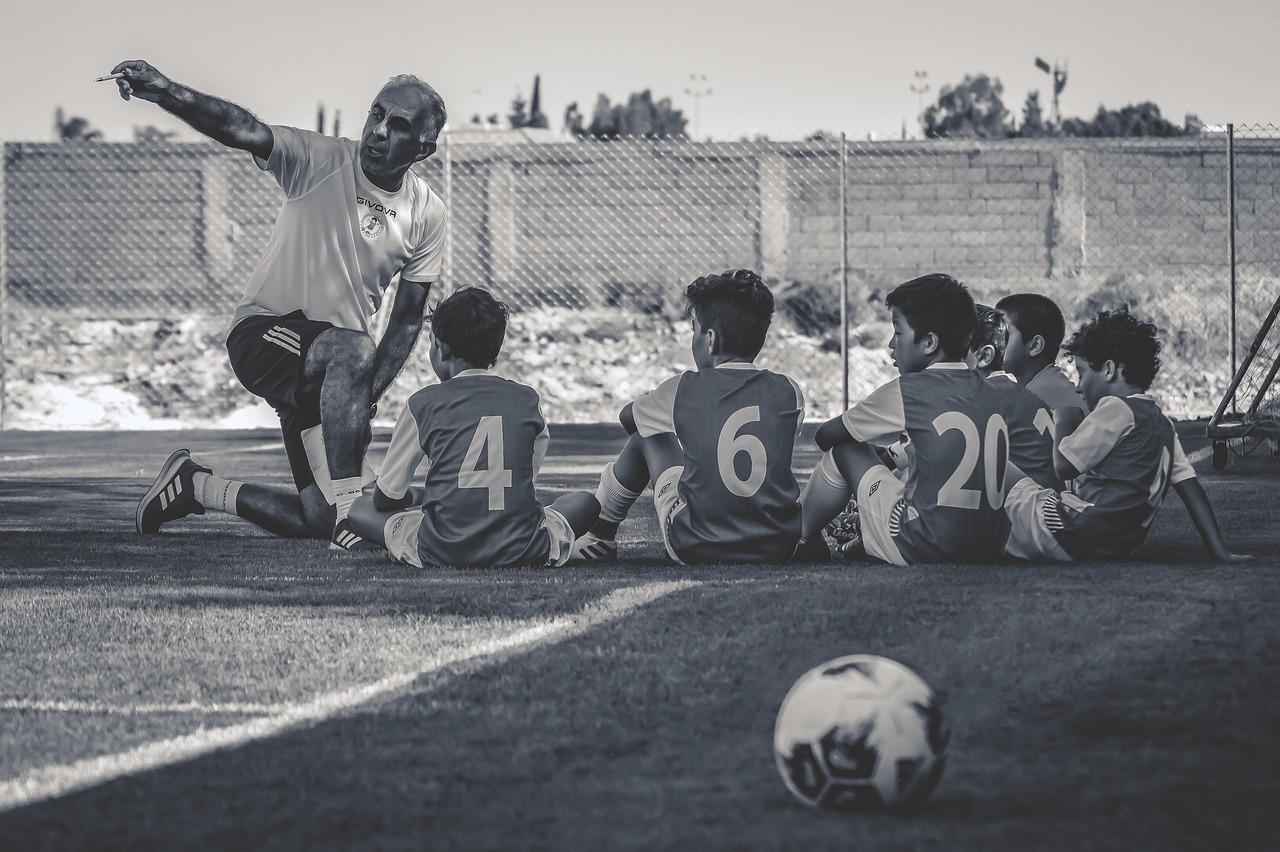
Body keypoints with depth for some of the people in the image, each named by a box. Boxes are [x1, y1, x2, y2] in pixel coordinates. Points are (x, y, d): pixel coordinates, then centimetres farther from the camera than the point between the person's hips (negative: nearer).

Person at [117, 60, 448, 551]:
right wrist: (166, 92, -48)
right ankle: (348, 513, -36)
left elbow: (407, 318, 6)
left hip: (333, 368, 5)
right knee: (353, 349, -39)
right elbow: (243, 131, -30)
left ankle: (194, 487, 26)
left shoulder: (427, 215, 1)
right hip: (264, 332, -5)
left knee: (316, 520, 1)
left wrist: (367, 396, -8)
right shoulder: (320, 161, -12)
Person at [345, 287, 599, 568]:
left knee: (361, 508, 21)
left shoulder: (424, 403, 4)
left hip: (442, 552, -2)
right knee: (586, 502, 28)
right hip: (520, 552, 2)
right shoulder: (528, 400, 10)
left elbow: (385, 498, 10)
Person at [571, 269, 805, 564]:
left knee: (646, 436, 19)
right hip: (780, 548, 2)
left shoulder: (683, 389, -8)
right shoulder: (789, 393, -4)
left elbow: (628, 418, 14)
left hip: (696, 549, -2)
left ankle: (599, 534, 37)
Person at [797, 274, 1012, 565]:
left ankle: (796, 543, 24)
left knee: (843, 451, 10)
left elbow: (827, 435, 6)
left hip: (926, 550, -6)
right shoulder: (988, 392, 7)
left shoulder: (907, 391, -8)